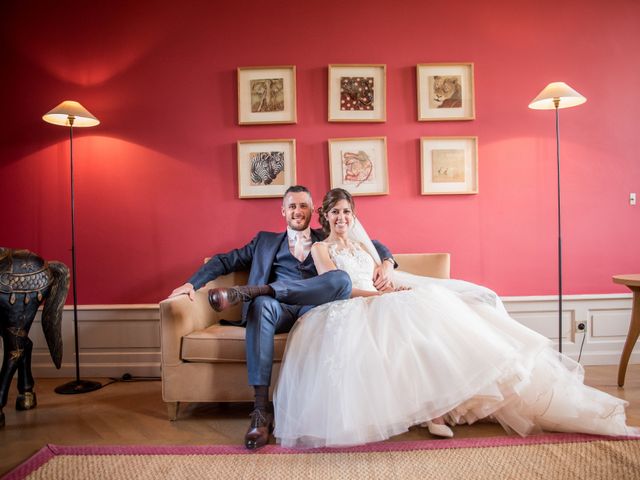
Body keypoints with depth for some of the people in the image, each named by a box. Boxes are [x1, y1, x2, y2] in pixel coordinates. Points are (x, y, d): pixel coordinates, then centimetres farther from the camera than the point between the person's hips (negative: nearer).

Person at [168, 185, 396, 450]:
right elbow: (225, 260, 21)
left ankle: (249, 290, -31)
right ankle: (261, 411, -38)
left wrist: (387, 263, -3)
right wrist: (192, 282, 6)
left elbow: (374, 246, 21)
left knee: (342, 279, -30)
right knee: (262, 304, -37)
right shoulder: (266, 241, 25)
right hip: (280, 312, 0)